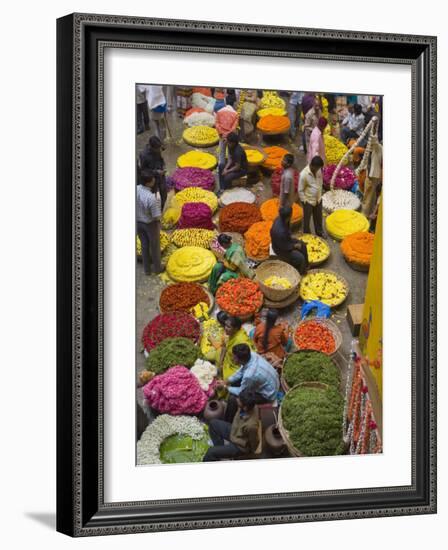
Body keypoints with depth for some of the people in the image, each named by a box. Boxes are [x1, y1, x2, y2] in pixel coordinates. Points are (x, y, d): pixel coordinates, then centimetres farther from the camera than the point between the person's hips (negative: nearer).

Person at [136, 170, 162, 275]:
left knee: (144, 245, 25)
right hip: (150, 224, -5)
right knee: (155, 246, 21)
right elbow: (157, 217, -26)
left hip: (138, 222, 5)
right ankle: (157, 268, 42)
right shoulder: (152, 198, -38)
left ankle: (147, 269, 41)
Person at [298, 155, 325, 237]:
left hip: (318, 199, 6)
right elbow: (300, 190, -18)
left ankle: (320, 233, 44)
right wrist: (304, 201, -14)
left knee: (318, 218, 24)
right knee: (307, 219, 14)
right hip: (309, 201, -6)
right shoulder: (304, 174, -29)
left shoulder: (318, 169, -9)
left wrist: (320, 195, 12)